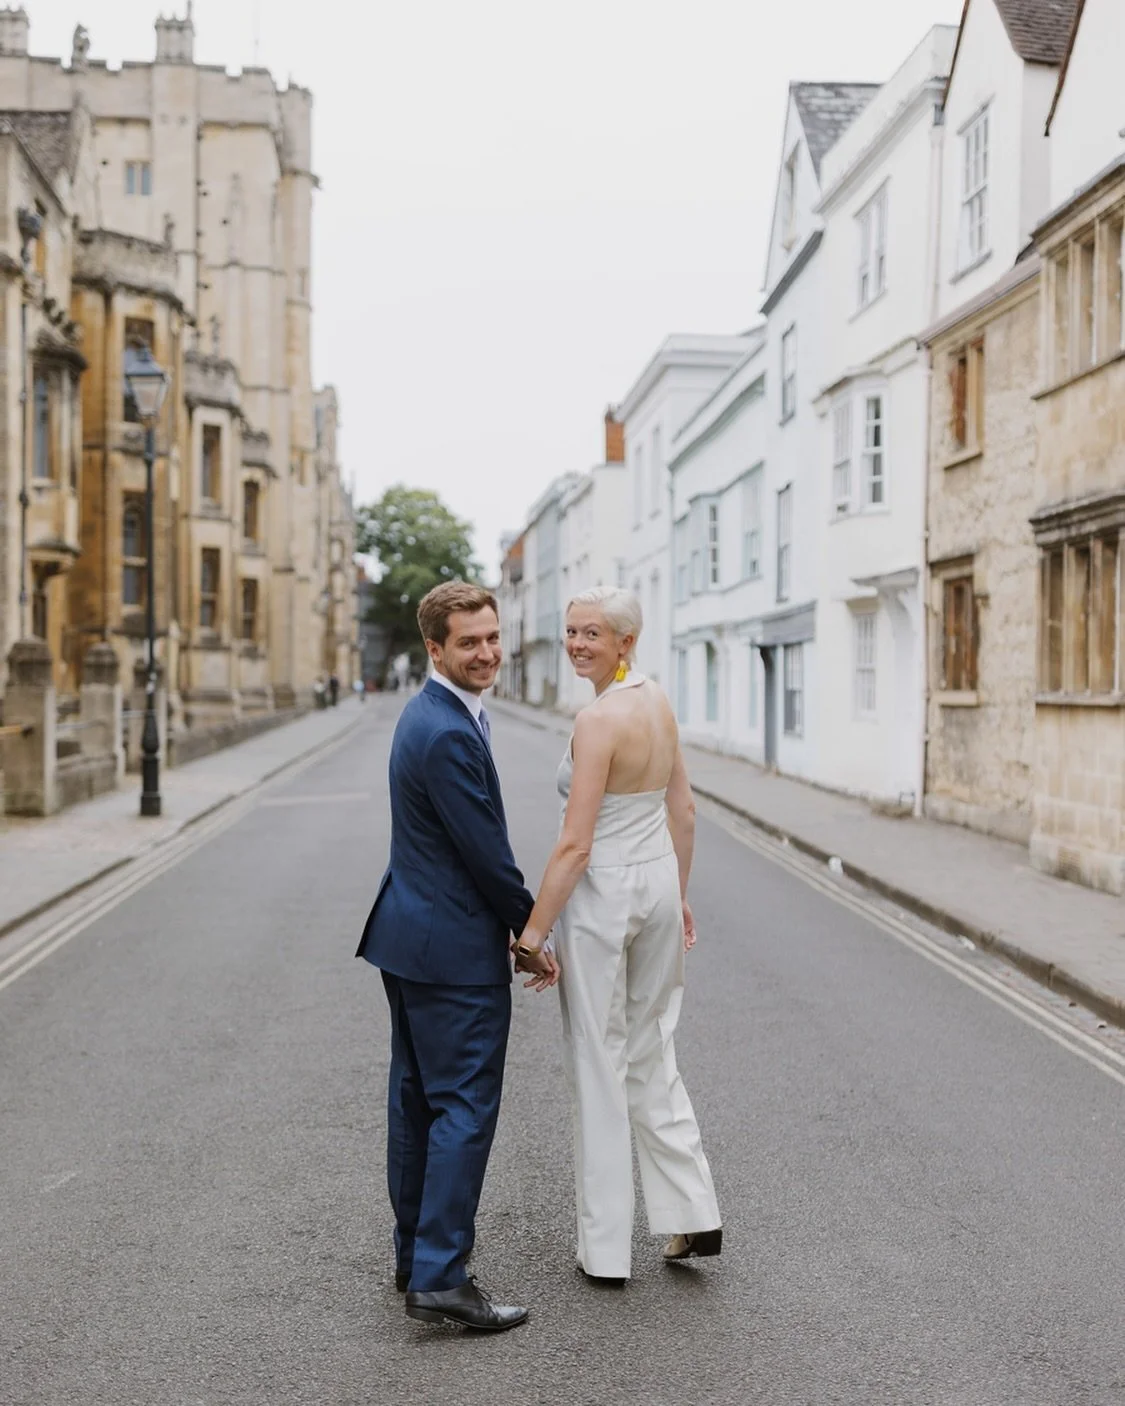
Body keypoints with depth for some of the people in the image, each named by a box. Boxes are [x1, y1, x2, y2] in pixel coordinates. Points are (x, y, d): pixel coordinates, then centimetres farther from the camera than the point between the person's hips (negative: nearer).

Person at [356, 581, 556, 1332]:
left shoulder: (429, 716, 12)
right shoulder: (450, 734, -21)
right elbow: (487, 854, -18)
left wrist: (505, 925, 15)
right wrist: (532, 934, -5)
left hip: (411, 935, 11)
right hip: (456, 948, -11)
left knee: (417, 1100, 15)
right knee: (466, 1107, -5)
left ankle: (415, 1256, 26)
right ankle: (440, 1278, -2)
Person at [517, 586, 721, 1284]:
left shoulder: (599, 720, -20)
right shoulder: (657, 700, 5)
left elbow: (575, 846, -22)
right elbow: (683, 811, 11)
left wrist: (533, 933, -16)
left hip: (602, 893, -8)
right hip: (660, 880, 8)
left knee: (599, 1067, 5)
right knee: (652, 1056, 19)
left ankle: (606, 1249, 15)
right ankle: (693, 1217, 21)